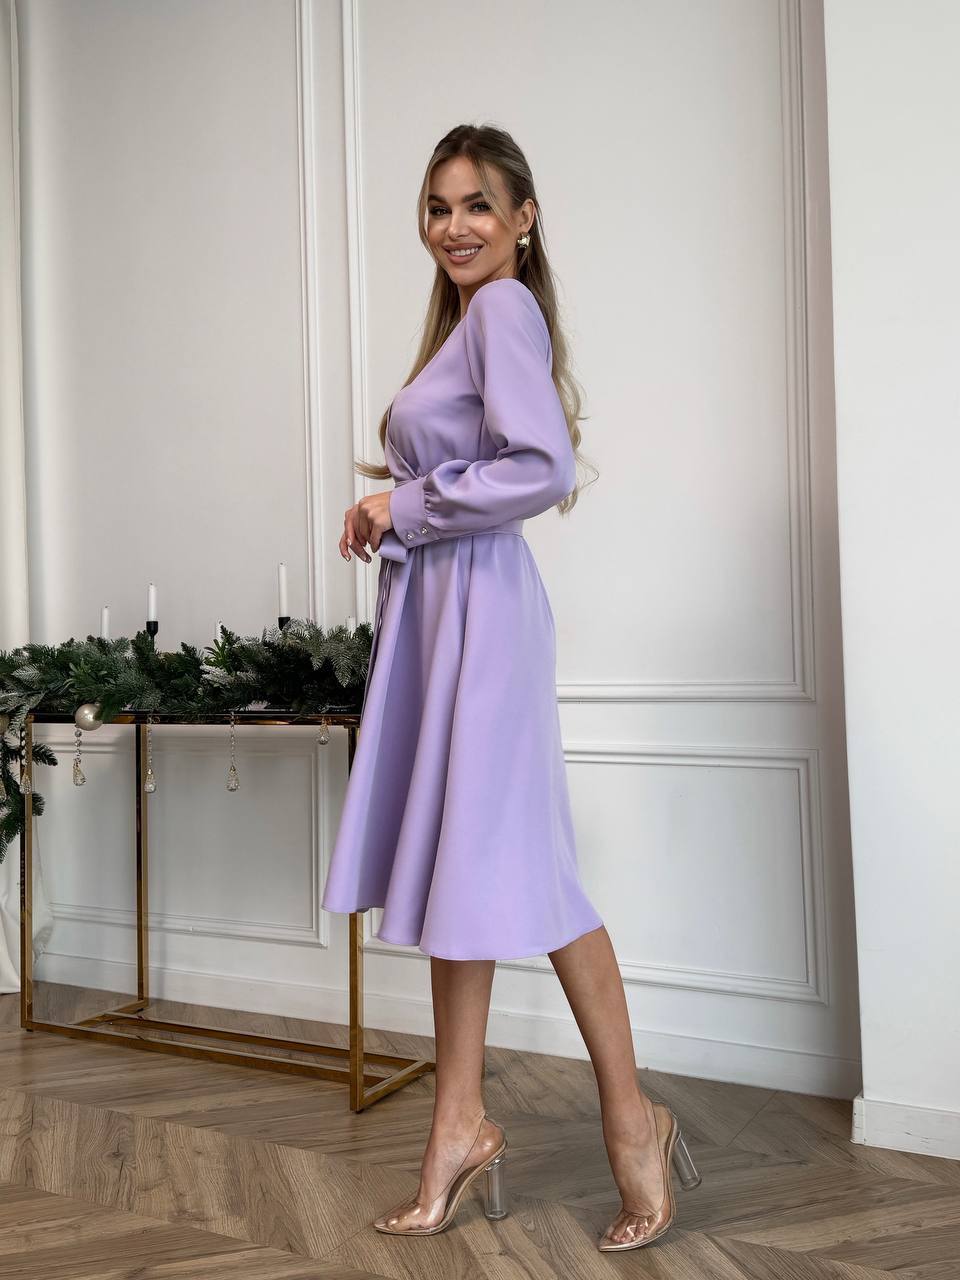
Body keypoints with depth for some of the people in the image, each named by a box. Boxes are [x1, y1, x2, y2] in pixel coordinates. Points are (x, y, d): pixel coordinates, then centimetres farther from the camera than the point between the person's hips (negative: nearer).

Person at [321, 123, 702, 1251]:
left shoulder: (506, 305, -7)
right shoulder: (463, 317, 22)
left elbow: (544, 470, -21)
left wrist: (402, 510, -12)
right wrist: (392, 511, 8)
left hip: (480, 607, -10)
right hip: (433, 608, 10)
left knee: (510, 867, -3)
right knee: (451, 859, 9)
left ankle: (632, 1117, 14)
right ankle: (461, 1124, 20)